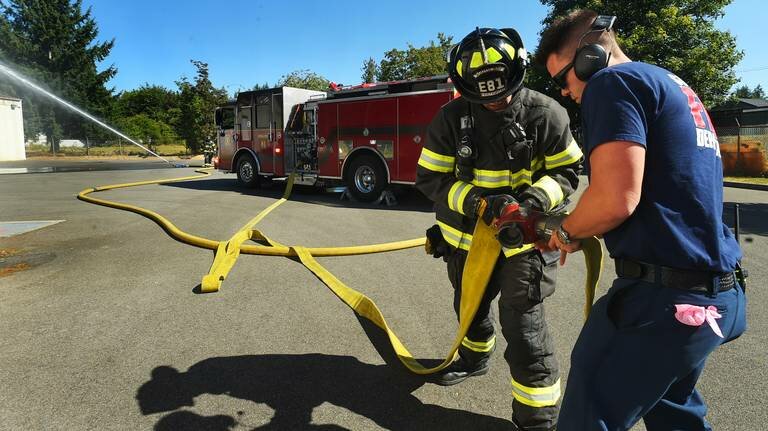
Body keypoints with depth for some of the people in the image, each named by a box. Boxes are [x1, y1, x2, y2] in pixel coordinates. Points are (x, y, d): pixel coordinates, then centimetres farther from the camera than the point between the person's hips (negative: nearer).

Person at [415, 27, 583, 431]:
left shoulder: (545, 113, -14)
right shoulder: (451, 117, -12)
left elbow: (566, 172, -6)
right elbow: (430, 178, -12)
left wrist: (536, 197, -27)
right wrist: (475, 200, -29)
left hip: (524, 239, -3)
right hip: (468, 235, 3)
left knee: (523, 322, -7)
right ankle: (475, 357, 55)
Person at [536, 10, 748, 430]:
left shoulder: (613, 82, -10)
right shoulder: (673, 84, 20)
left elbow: (615, 199, -24)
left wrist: (566, 232, -3)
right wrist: (580, 230, 19)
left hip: (664, 296, -10)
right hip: (717, 290, 10)